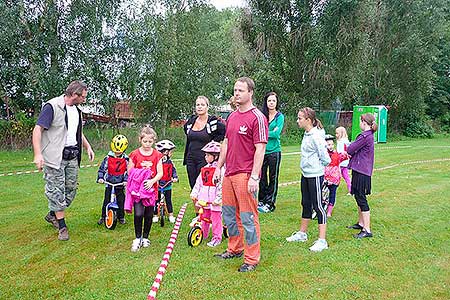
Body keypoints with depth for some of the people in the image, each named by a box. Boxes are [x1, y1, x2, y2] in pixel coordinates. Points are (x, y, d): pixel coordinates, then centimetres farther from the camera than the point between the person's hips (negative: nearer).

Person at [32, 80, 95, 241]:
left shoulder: (76, 110, 15)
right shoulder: (52, 106, -11)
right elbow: (37, 130, -16)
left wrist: (88, 146, 17)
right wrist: (38, 154, -24)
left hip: (72, 157, 8)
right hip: (55, 157, -7)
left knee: (71, 189, 10)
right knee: (57, 190, -1)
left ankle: (53, 215, 32)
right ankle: (62, 226, 9)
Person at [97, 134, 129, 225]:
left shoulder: (126, 159, -3)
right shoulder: (108, 158, -3)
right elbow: (102, 168, -1)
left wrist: (125, 180, -14)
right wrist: (100, 178, -15)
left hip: (120, 184, 0)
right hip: (109, 183, 0)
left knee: (121, 200, 5)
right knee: (106, 200, 4)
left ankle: (121, 217, 20)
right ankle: (103, 217, 18)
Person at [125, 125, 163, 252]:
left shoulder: (157, 155, 1)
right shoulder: (135, 154, -2)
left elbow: (160, 173, -2)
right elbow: (130, 172, 2)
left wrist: (152, 181, -18)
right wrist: (138, 178, -13)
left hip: (151, 188, 2)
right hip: (137, 189, -2)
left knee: (149, 215, 9)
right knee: (138, 214, -12)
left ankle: (145, 237, 27)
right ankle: (137, 238, 7)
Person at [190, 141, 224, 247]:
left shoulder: (220, 169, -12)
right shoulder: (205, 168, 11)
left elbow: (222, 185, -16)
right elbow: (199, 182, 15)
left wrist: (218, 198, -20)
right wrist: (194, 193, 9)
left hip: (214, 198, -7)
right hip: (204, 197, 7)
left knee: (216, 218, 1)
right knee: (204, 216, 17)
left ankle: (217, 237, 12)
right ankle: (203, 234, 32)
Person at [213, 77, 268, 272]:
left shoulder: (257, 118, -10)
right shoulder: (232, 116, 14)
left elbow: (260, 149, -15)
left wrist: (254, 177, -19)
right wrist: (219, 167, 17)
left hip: (246, 175, -8)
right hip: (229, 174, 8)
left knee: (248, 217, 0)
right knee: (229, 214, 18)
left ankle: (252, 259, 14)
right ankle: (235, 249, 36)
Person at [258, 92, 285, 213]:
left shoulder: (280, 116, 0)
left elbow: (276, 133, -11)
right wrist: (271, 132, -10)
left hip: (274, 151, -3)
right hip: (262, 151, 3)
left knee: (273, 178, 4)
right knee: (262, 177, 8)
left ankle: (270, 203, 13)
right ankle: (261, 201, 21)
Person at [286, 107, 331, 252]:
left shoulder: (316, 136, -19)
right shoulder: (306, 134, 8)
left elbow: (325, 158, -18)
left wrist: (316, 166, -3)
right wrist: (307, 164, 9)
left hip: (315, 175, -9)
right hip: (306, 175, 9)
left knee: (317, 206, -2)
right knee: (306, 204, 19)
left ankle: (322, 241, 7)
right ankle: (302, 233, 34)